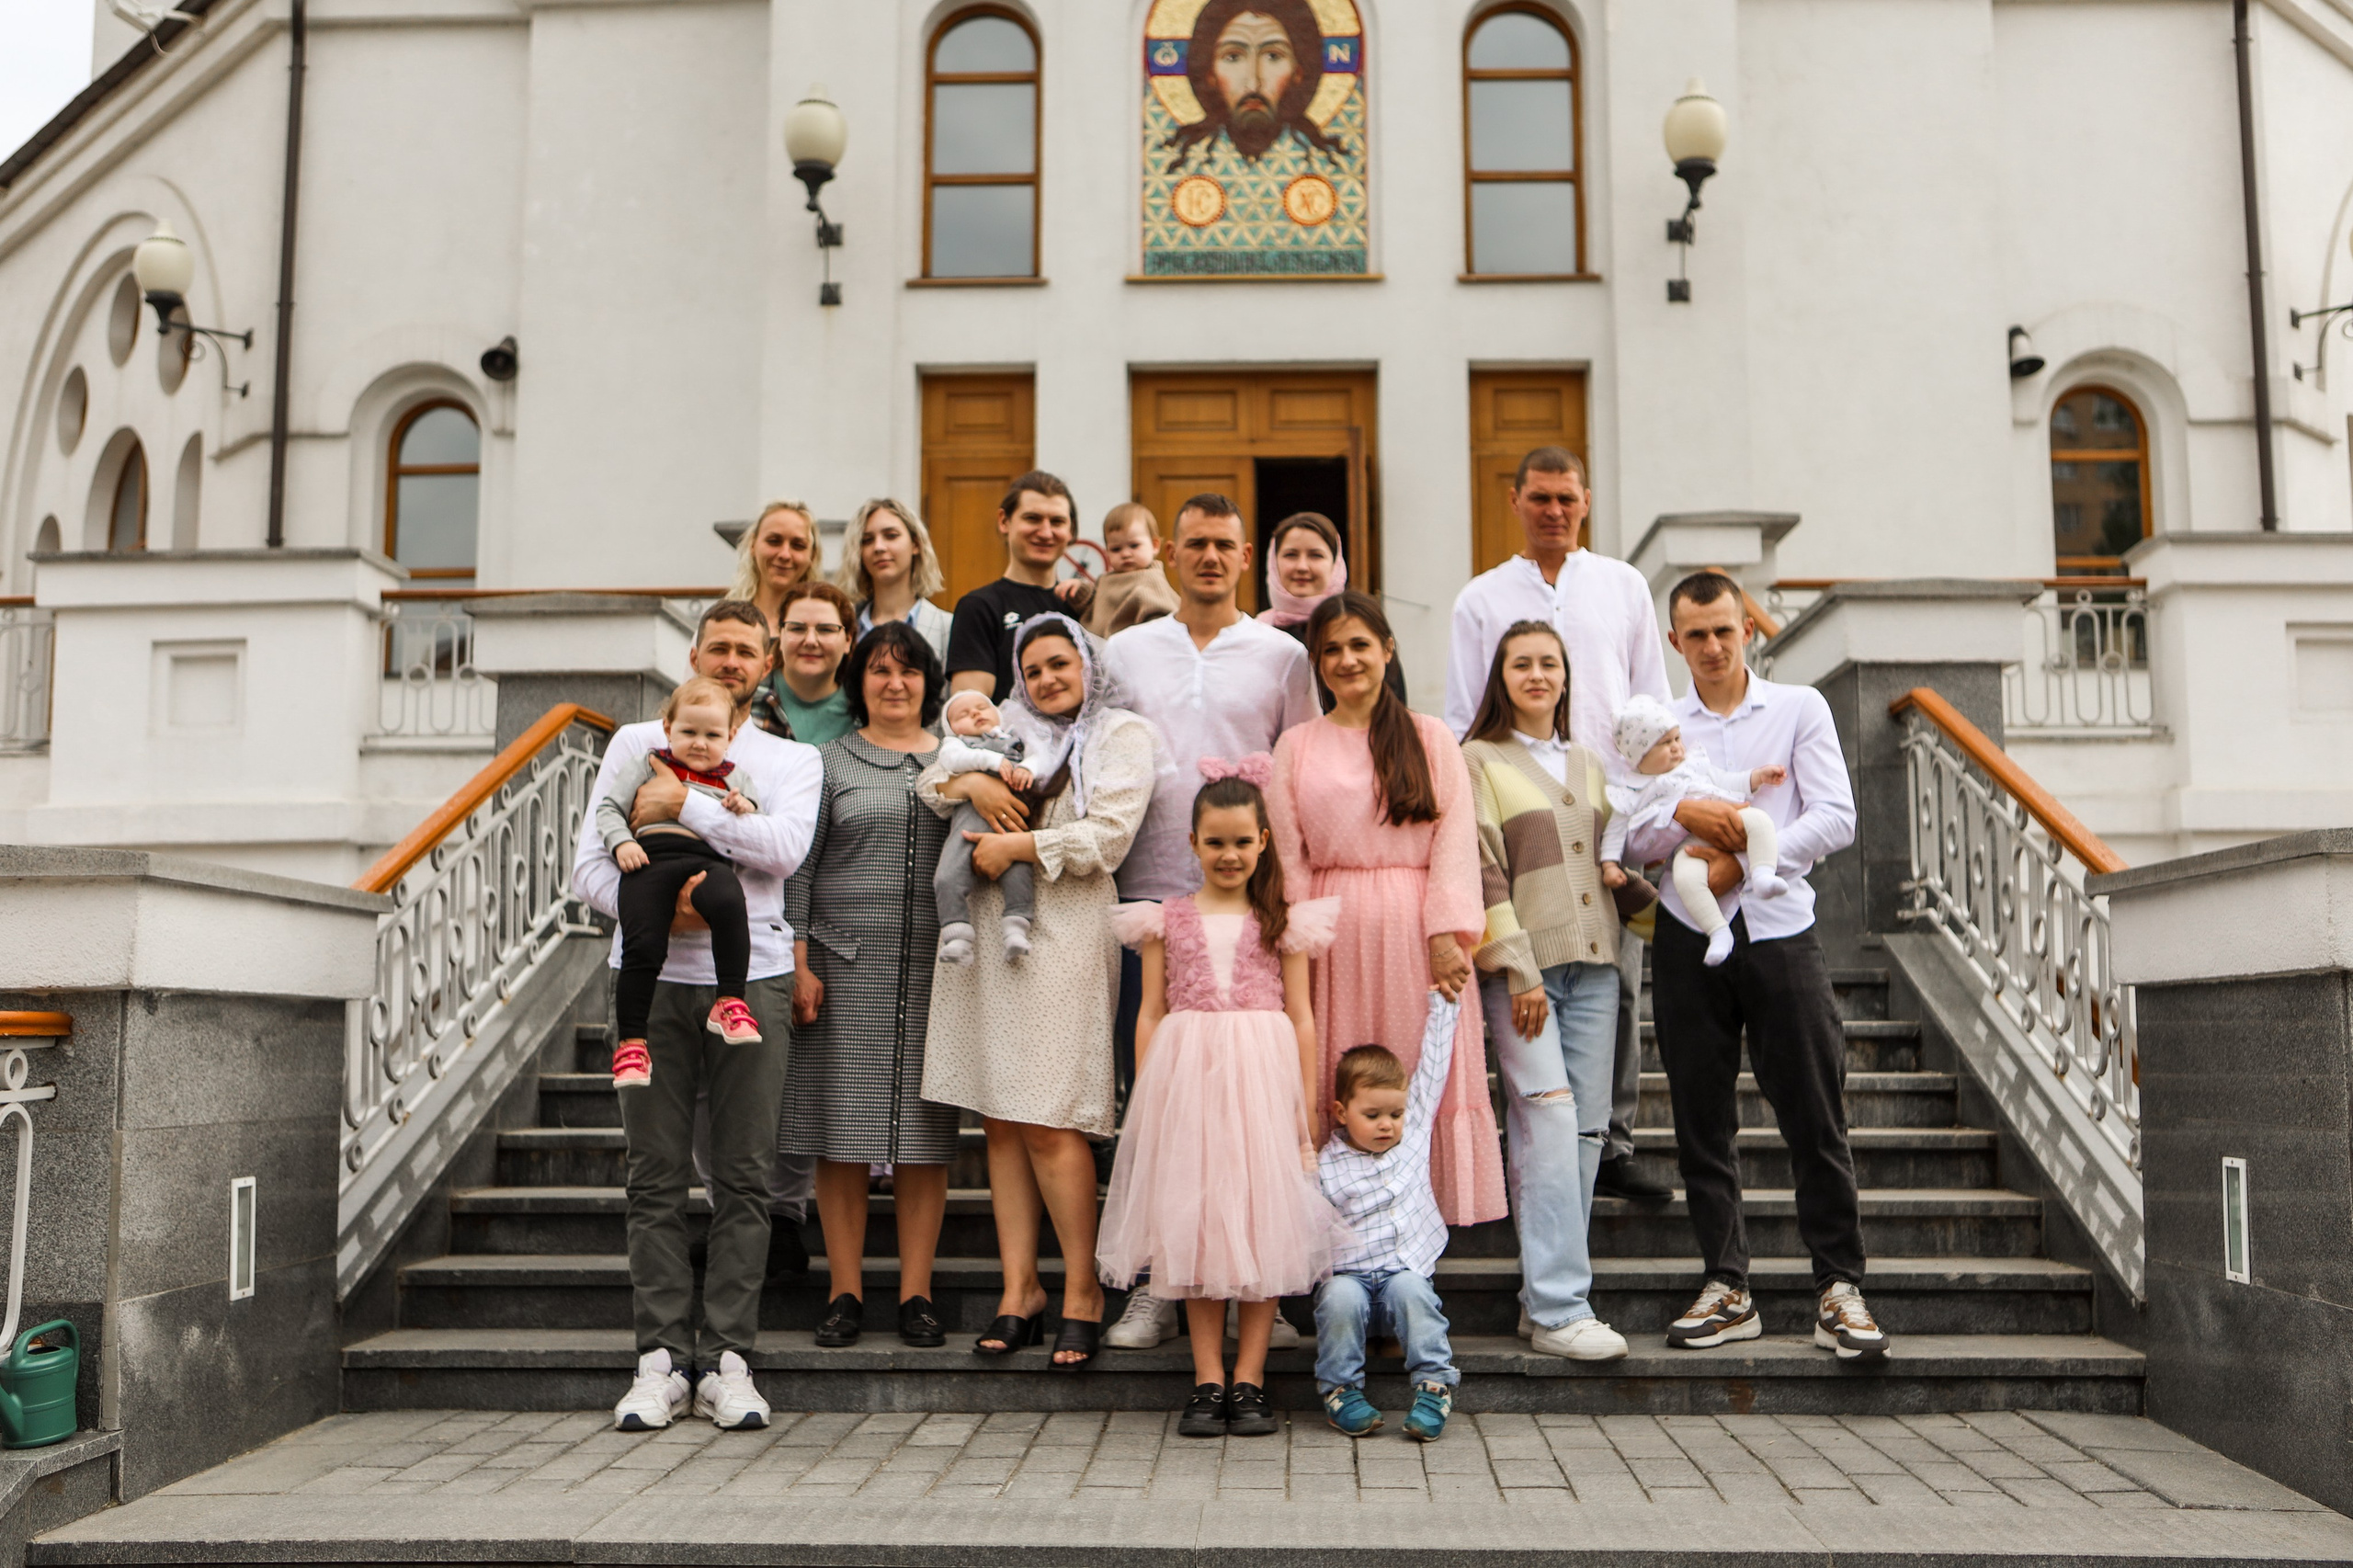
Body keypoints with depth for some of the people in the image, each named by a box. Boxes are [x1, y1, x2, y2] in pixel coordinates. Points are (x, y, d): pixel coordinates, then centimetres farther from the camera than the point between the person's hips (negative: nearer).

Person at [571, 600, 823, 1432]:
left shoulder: (794, 760, 12)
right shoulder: (635, 744, 14)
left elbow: (786, 847, -8)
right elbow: (590, 860, 6)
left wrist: (686, 805, -10)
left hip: (752, 973, 0)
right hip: (654, 971, 0)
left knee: (744, 1176, -1)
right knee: (656, 1175, 1)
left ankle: (728, 1360, 6)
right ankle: (660, 1358, 8)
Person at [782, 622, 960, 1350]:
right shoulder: (828, 761, 8)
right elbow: (798, 868, 3)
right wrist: (799, 962, -4)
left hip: (932, 965, 1)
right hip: (845, 964, -1)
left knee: (923, 1130, 2)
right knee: (842, 1129, 1)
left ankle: (916, 1292, 10)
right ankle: (846, 1292, 11)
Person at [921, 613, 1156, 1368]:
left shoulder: (1122, 733, 7)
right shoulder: (1009, 730, 23)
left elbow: (1107, 835, -5)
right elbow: (929, 779, 18)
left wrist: (1019, 845, -8)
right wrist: (971, 781, -2)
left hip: (1064, 936, -5)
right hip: (988, 932, 5)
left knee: (1049, 1123, -10)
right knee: (1000, 1122, 3)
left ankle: (1083, 1292, 1)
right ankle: (1019, 1290, 9)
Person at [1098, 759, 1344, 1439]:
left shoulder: (1280, 922, 6)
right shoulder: (1167, 920, 8)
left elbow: (1301, 1017, 6)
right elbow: (1151, 1014, 8)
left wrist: (1307, 1103, 1)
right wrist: (1146, 1099, 1)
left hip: (1262, 1079, 0)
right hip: (1186, 1078, 1)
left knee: (1262, 1225, 0)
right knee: (1193, 1224, 2)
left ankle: (1248, 1379, 8)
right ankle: (1207, 1380, 9)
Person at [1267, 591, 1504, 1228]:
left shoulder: (1431, 737, 9)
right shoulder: (1295, 746, 11)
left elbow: (1456, 839, 0)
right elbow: (1287, 857, 7)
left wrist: (1448, 934, -10)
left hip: (1415, 932, 0)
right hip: (1334, 936, 1)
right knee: (1340, 1089, -1)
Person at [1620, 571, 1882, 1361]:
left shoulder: (1799, 708, 9)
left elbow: (1835, 818, -2)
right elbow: (1626, 836, 3)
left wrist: (1742, 860, -10)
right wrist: (1687, 815, -15)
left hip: (1779, 931, -2)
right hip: (1688, 939, 2)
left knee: (1815, 1118, -2)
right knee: (1702, 1120, 5)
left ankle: (1839, 1287, 7)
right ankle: (1727, 1287, 14)